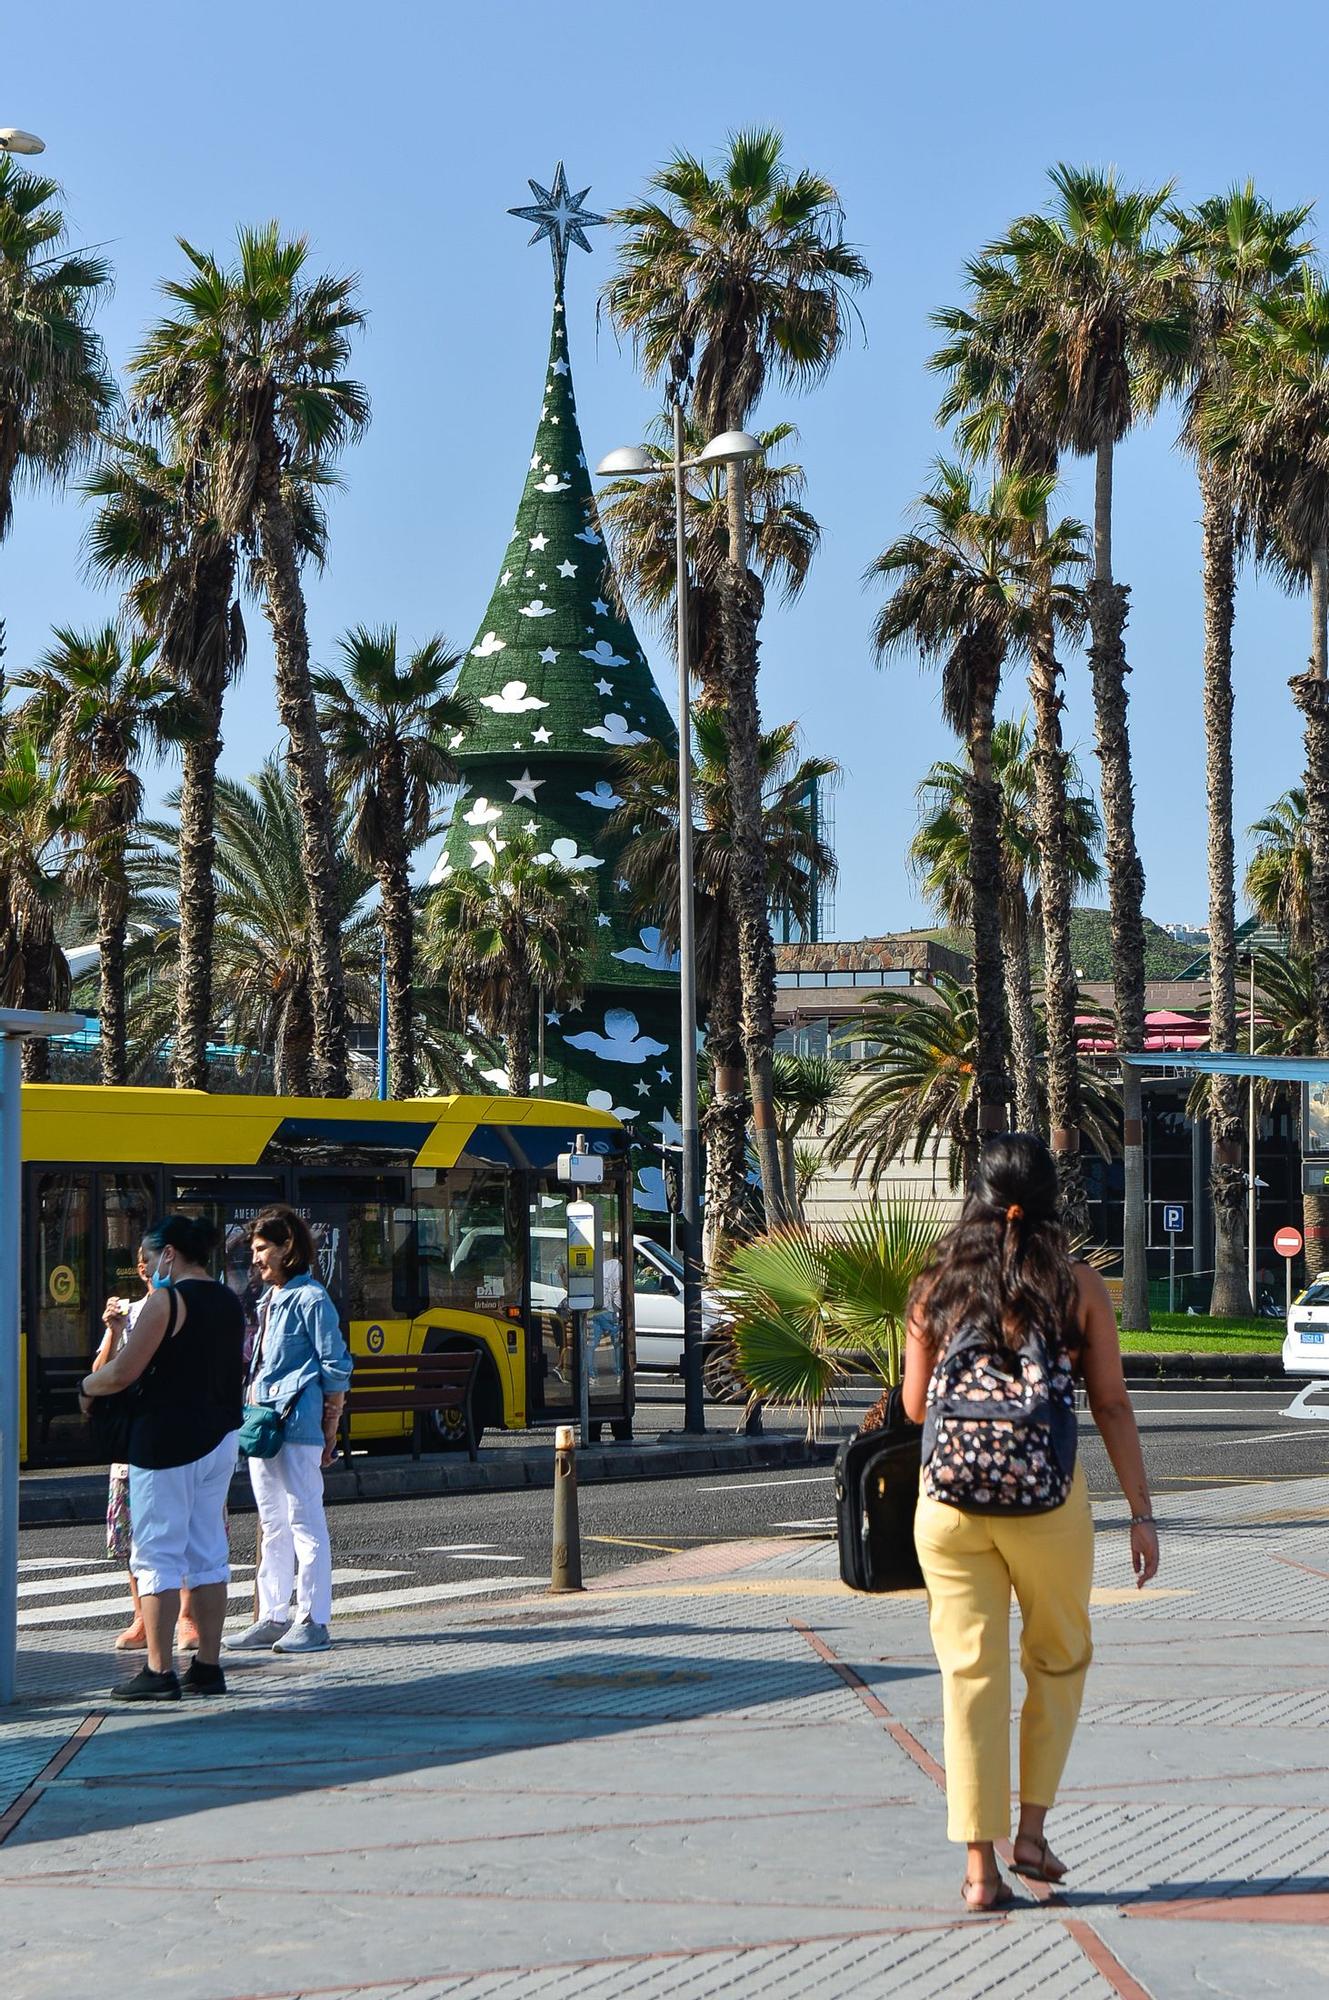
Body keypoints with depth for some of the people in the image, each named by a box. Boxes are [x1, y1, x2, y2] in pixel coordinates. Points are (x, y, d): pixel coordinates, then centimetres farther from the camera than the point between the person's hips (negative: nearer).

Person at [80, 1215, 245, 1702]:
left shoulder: (167, 1301, -13)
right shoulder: (228, 1303, 12)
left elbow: (123, 1373, -16)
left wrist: (86, 1387, 3)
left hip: (167, 1438, -8)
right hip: (219, 1438, 8)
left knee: (156, 1554, -4)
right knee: (208, 1552, 11)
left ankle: (159, 1671, -5)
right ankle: (208, 1666, 13)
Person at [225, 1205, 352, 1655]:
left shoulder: (309, 1298, -9)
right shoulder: (269, 1299, 17)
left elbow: (336, 1368, -10)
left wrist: (329, 1432, -10)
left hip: (296, 1426, -9)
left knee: (304, 1520, -5)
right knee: (273, 1525, 12)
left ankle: (313, 1621, -1)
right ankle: (273, 1618, 17)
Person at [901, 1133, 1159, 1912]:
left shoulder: (938, 1286, 6)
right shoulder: (1078, 1286, 0)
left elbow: (915, 1405, 12)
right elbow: (1113, 1405, 0)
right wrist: (1142, 1512, 4)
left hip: (949, 1501, 1)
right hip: (1049, 1503, -1)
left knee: (970, 1671, 5)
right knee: (1059, 1660, 19)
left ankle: (981, 1863, 4)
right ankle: (1032, 1831, 17)